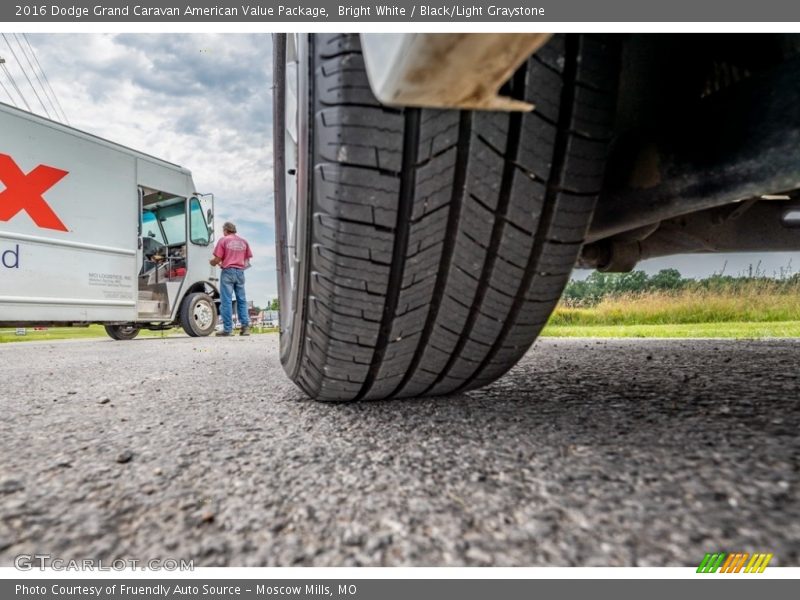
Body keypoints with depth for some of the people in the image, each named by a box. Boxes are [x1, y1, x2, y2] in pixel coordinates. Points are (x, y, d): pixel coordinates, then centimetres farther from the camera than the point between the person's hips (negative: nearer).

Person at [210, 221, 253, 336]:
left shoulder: (223, 240, -1)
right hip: (240, 272, 4)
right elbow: (247, 259, 12)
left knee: (226, 300, -1)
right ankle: (245, 326, 4)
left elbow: (217, 259, -6)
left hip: (228, 272, -4)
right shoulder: (244, 241, 12)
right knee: (242, 300, 9)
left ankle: (227, 329, -1)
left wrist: (211, 262, 15)